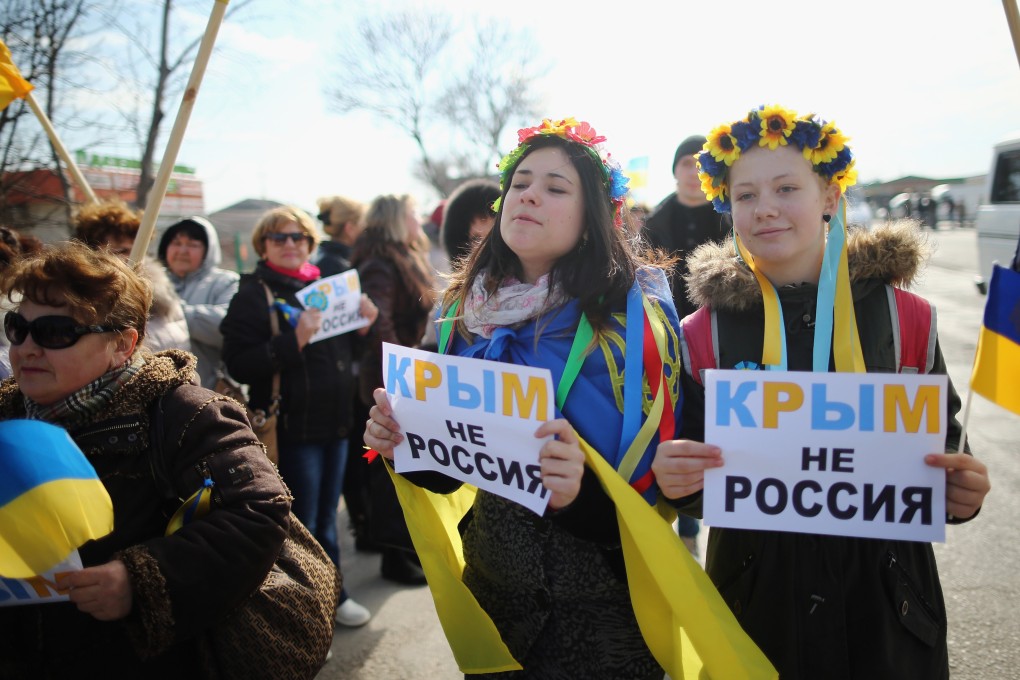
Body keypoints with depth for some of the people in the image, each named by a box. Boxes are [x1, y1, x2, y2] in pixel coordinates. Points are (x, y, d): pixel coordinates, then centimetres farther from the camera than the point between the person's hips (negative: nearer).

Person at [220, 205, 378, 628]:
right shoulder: (253, 294, -6)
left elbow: (344, 350, 22)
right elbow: (239, 365, -16)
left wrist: (362, 324, 2)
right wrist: (293, 341, -26)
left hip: (334, 421, 6)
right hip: (291, 427, -6)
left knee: (326, 517, 18)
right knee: (300, 523, 3)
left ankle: (333, 593, 33)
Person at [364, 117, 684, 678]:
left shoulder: (635, 311, -15)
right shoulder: (468, 310, -1)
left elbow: (655, 489, -15)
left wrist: (582, 491, -35)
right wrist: (402, 440, -12)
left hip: (601, 608, -5)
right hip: (491, 587, 5)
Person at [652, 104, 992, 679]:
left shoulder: (903, 318, -6)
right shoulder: (706, 331, -7)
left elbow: (944, 452, 4)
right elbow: (690, 488, 0)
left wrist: (961, 491, -17)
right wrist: (674, 480, -22)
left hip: (886, 598, 1)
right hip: (756, 600, 0)